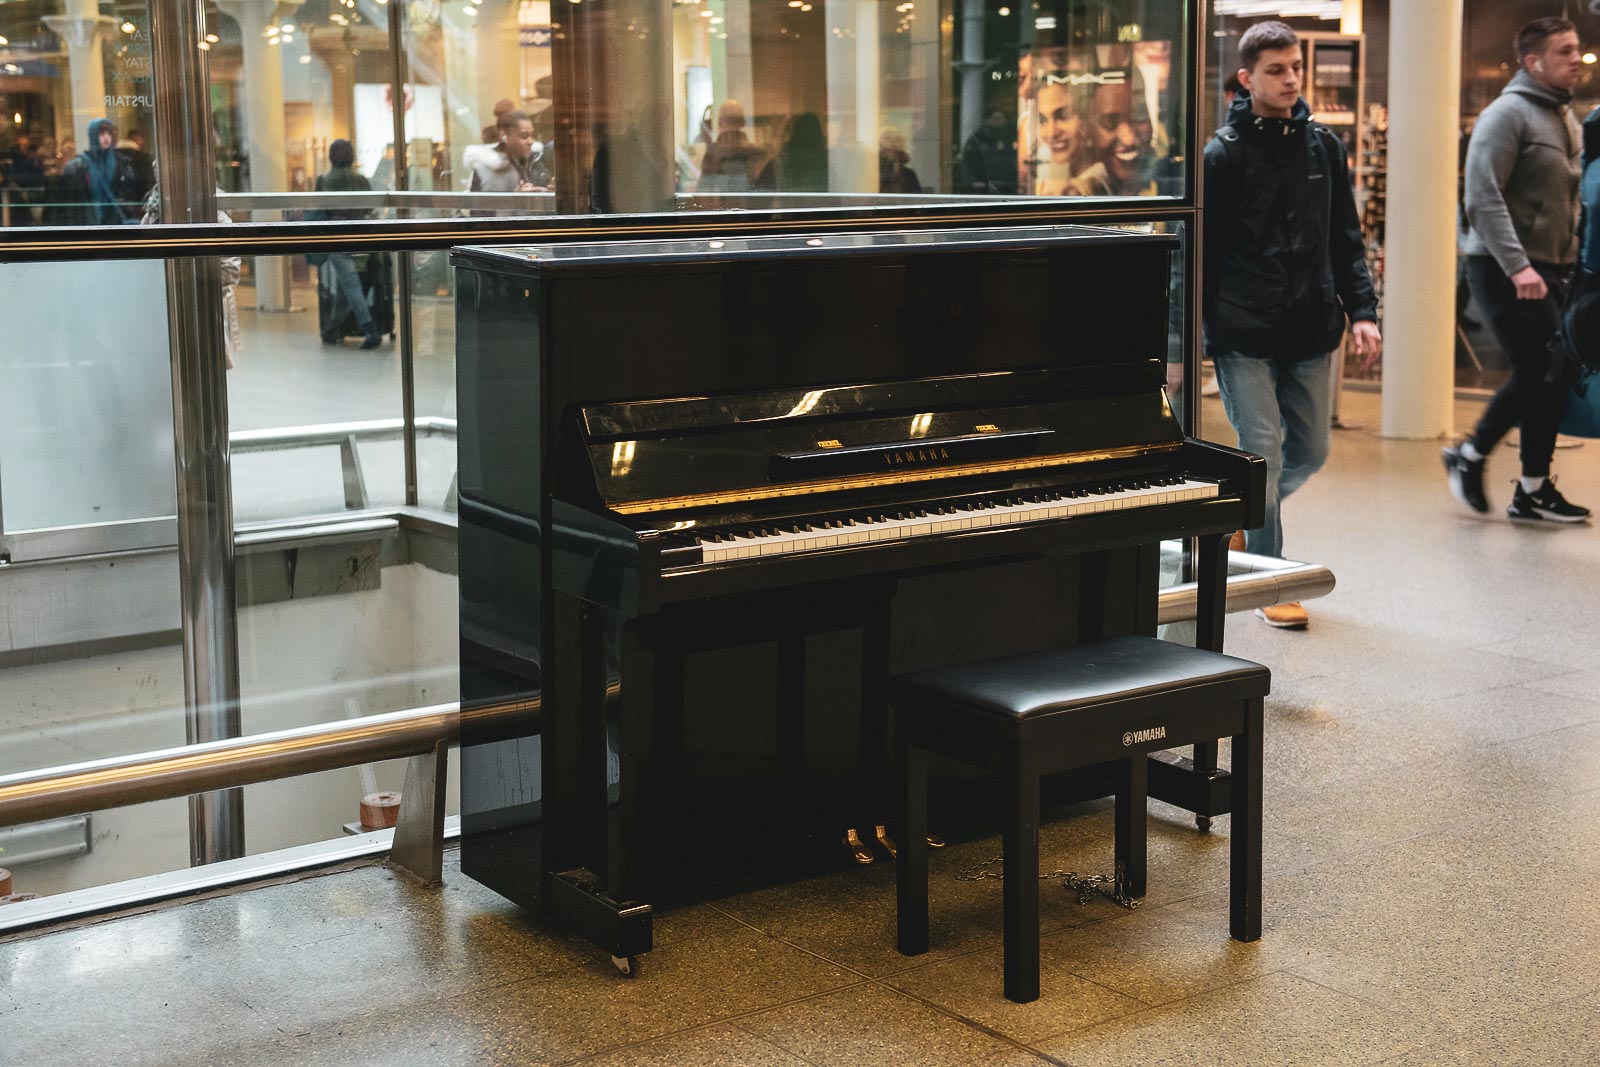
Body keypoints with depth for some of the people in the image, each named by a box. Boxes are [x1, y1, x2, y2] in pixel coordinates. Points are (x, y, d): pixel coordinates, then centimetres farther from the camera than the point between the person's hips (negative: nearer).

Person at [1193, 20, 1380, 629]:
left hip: (1310, 331, 5)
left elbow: (1346, 240, 13)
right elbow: (1199, 252, -4)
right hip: (1244, 333, -5)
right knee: (1265, 453, -5)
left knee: (1310, 452, 11)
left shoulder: (1323, 146, 9)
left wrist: (1361, 311, 2)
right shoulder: (1224, 154, -4)